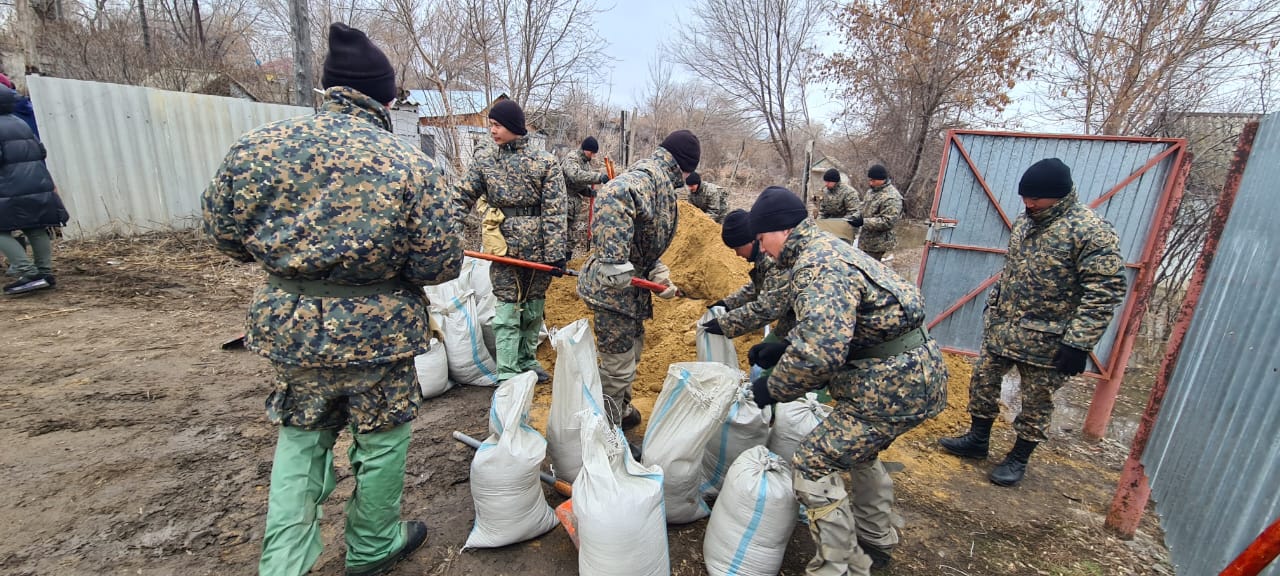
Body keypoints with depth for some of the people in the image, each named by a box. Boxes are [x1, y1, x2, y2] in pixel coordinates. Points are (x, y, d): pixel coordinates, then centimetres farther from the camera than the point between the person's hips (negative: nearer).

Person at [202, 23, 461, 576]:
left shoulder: (259, 143, -5)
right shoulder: (411, 165, -15)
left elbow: (223, 229, 6)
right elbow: (441, 264, -15)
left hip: (288, 325, 3)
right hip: (377, 330, -3)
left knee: (300, 438, 24)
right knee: (381, 441, 18)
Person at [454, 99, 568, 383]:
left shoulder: (545, 162, -3)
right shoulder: (483, 163, 5)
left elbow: (555, 211, -7)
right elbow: (461, 200, 4)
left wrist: (556, 253, -13)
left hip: (538, 248, 0)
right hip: (503, 247, 1)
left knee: (534, 308, 12)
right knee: (507, 311, 0)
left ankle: (527, 360, 30)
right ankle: (506, 375, 6)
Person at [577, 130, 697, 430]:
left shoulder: (661, 186, 15)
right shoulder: (648, 177, -18)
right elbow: (612, 197, -42)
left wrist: (659, 274, -1)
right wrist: (614, 262, -42)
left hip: (632, 286, 11)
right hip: (613, 286, -11)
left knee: (632, 350, 26)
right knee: (618, 364, 2)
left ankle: (622, 411, 48)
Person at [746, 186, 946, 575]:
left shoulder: (816, 264, -21)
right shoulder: (825, 249, 13)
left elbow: (820, 351, -31)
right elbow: (828, 329, 20)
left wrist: (773, 388, -16)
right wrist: (781, 349, 10)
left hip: (894, 381, -11)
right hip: (913, 370, 11)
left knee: (814, 465, -6)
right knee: (858, 448, 29)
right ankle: (874, 543, 47)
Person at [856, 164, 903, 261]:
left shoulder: (891, 198, -19)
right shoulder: (872, 191, 12)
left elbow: (888, 222, -24)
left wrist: (863, 222, -26)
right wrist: (857, 218, 4)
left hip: (876, 243, -9)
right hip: (866, 240, 9)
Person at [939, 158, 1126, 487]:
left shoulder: (1091, 231, -17)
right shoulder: (1025, 221, 7)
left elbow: (1105, 292, -19)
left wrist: (1078, 343, -22)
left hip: (1044, 340, -7)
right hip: (1001, 327, 7)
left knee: (1036, 401, 9)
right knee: (982, 381, 14)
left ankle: (1019, 459, 26)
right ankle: (977, 440, 31)